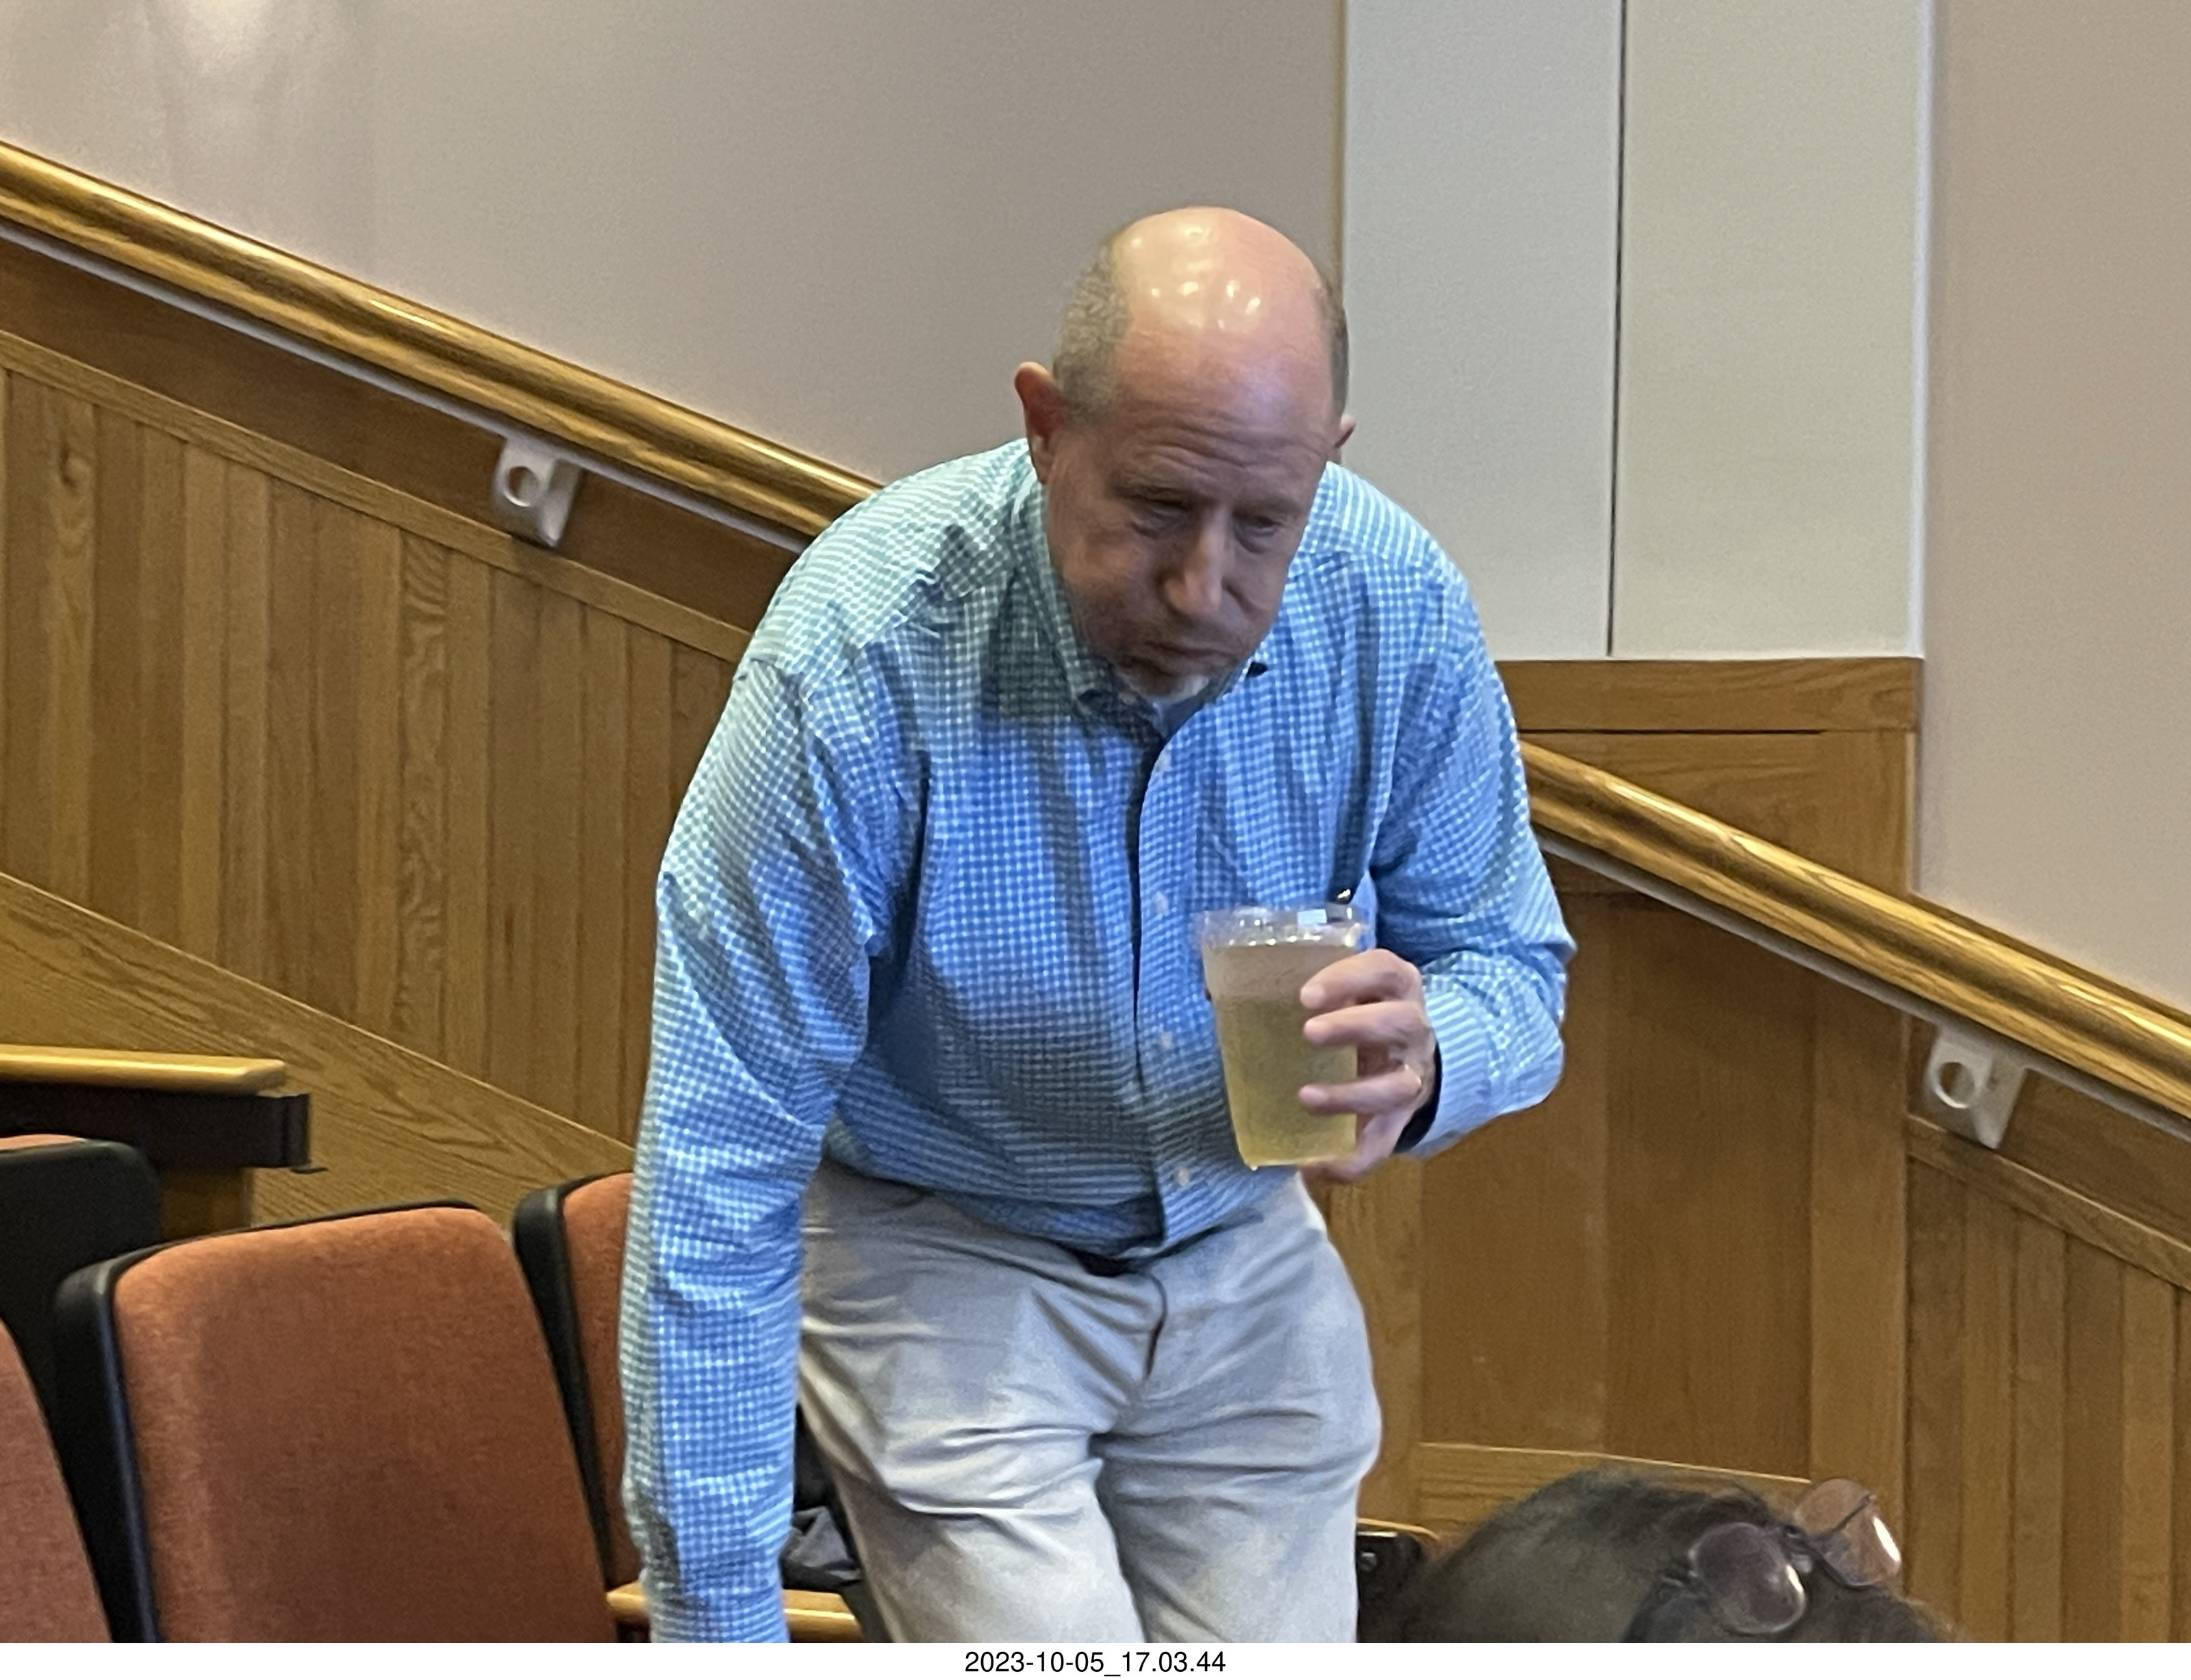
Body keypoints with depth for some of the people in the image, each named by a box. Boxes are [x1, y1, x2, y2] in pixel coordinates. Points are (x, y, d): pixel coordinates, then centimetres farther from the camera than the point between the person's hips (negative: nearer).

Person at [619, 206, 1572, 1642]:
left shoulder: (1401, 613, -18)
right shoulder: (861, 657, -29)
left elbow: (1512, 972, -5)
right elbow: (722, 1162, -26)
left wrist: (1422, 1063, -32)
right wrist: (716, 1618, -26)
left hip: (1246, 1253, 4)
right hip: (939, 1262, -4)